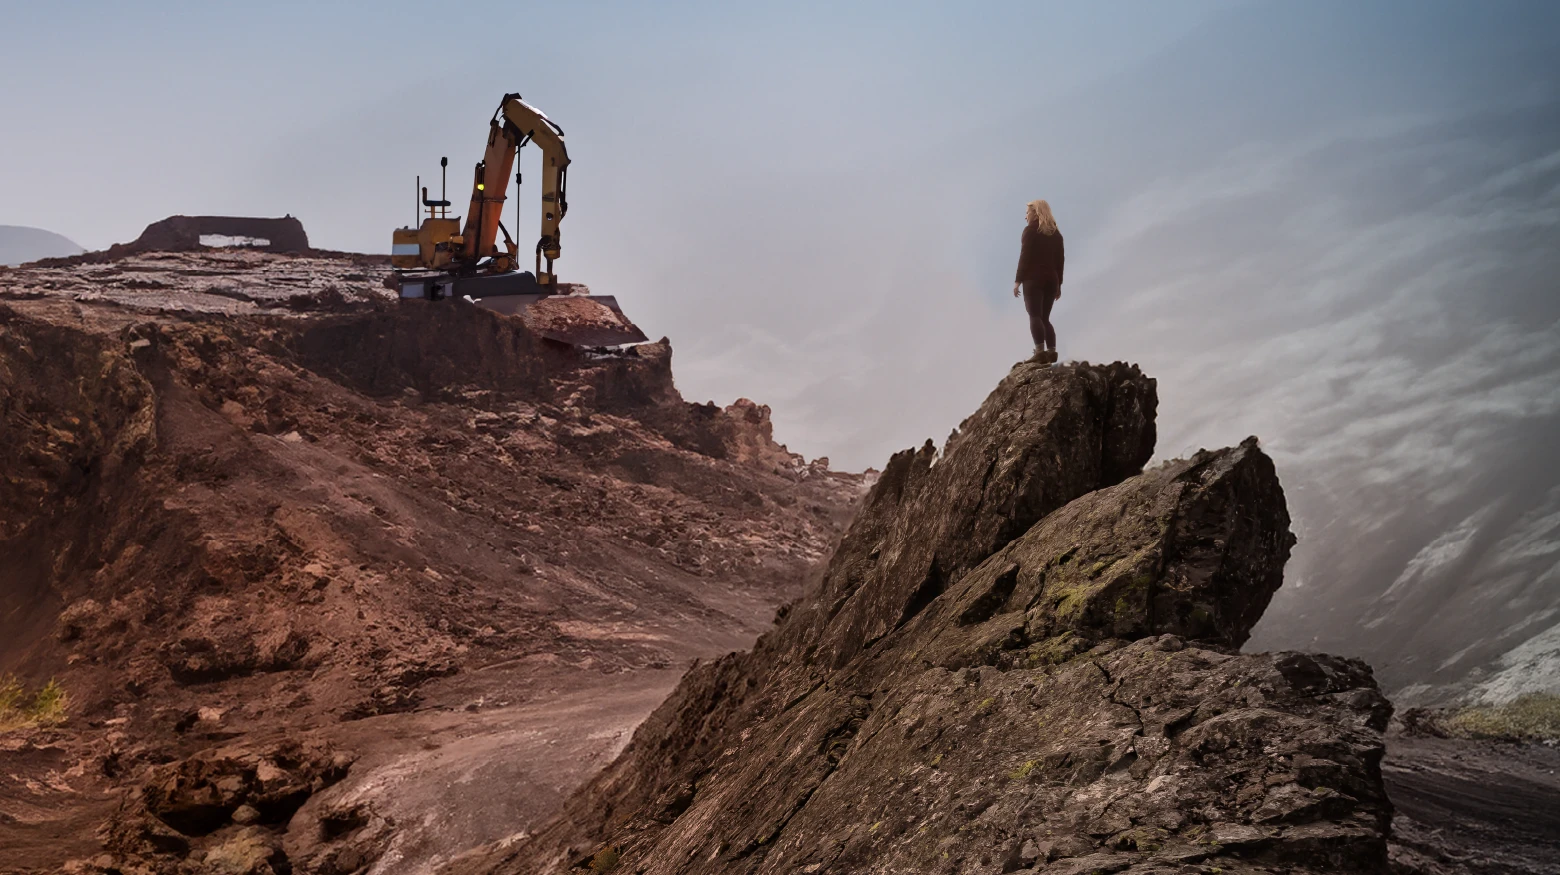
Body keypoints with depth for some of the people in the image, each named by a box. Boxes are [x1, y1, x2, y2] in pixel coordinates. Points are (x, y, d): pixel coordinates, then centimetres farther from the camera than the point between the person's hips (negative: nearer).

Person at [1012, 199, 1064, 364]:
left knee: (1035, 316, -10)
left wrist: (1018, 280, -9)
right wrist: (1058, 284, 16)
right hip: (1051, 279, 6)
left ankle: (1040, 352, -23)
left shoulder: (1031, 230, -1)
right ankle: (1051, 351, -3)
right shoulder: (1055, 233, 17)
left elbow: (1025, 256, -9)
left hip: (1033, 278, -6)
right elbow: (1060, 259, 14)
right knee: (1045, 317, 11)